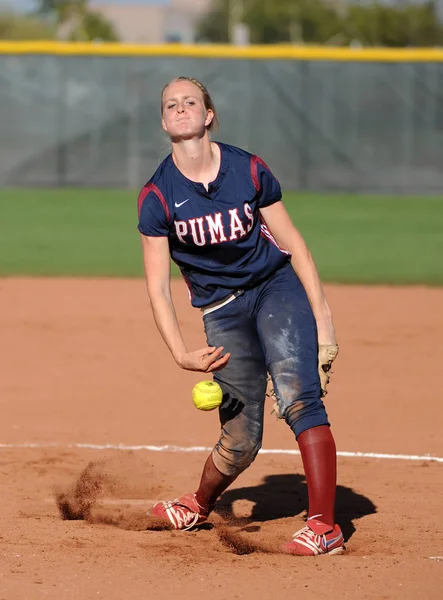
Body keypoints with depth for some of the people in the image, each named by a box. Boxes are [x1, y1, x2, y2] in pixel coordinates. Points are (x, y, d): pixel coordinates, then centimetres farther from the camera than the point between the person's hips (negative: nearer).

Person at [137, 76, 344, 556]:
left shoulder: (248, 171, -6)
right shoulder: (158, 196, -7)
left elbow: (294, 245, 0)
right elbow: (157, 285, -5)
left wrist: (323, 323, -5)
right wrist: (180, 353, -18)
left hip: (278, 287, -1)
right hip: (222, 310, 1)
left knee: (298, 394, -25)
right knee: (241, 440, -2)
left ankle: (324, 526, -27)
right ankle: (200, 505, 31)